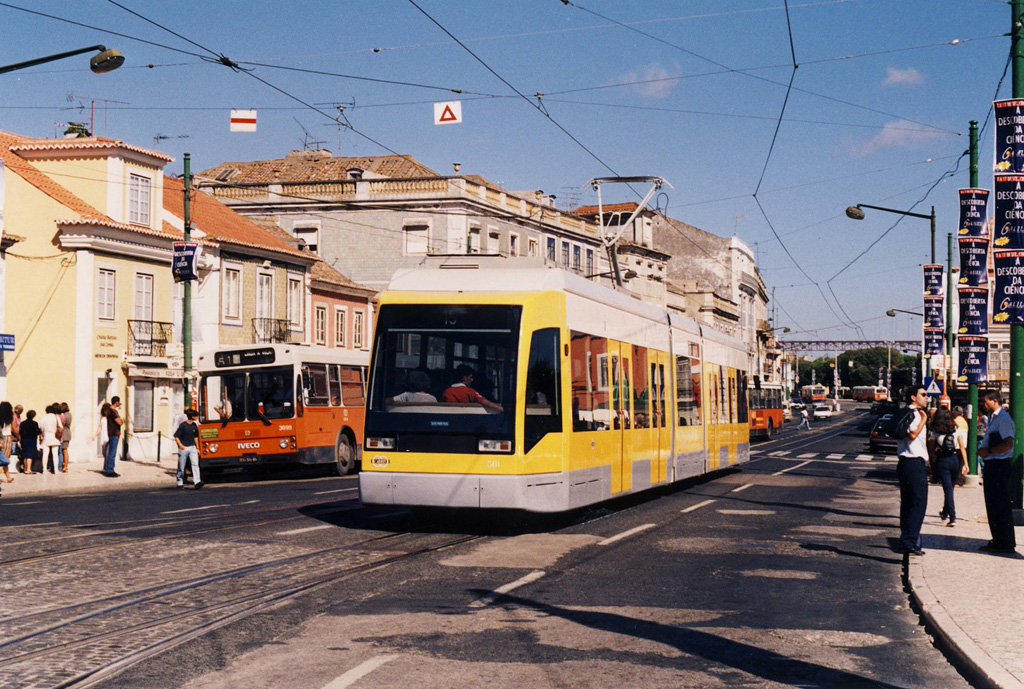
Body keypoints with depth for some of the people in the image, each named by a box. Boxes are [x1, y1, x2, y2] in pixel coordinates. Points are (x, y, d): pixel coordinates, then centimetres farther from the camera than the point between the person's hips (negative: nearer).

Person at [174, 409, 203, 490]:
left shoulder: (194, 426, 8)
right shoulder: (183, 425, -11)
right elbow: (176, 437, -9)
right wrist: (180, 445, -23)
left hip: (192, 447, 5)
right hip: (183, 448, -4)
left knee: (195, 464, -11)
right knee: (181, 467, 6)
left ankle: (197, 482, -19)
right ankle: (180, 483, 18)